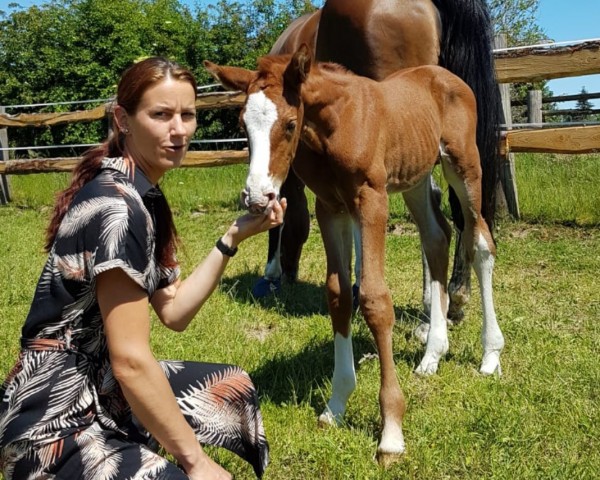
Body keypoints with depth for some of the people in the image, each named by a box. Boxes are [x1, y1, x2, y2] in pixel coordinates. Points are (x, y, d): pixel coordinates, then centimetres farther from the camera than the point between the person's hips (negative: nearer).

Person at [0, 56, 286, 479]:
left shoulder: (142, 194, 5)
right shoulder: (117, 205, -24)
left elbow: (174, 311, 8)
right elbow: (130, 361, -26)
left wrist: (234, 237, 0)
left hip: (98, 383, 10)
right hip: (56, 421, -10)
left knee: (234, 387, 19)